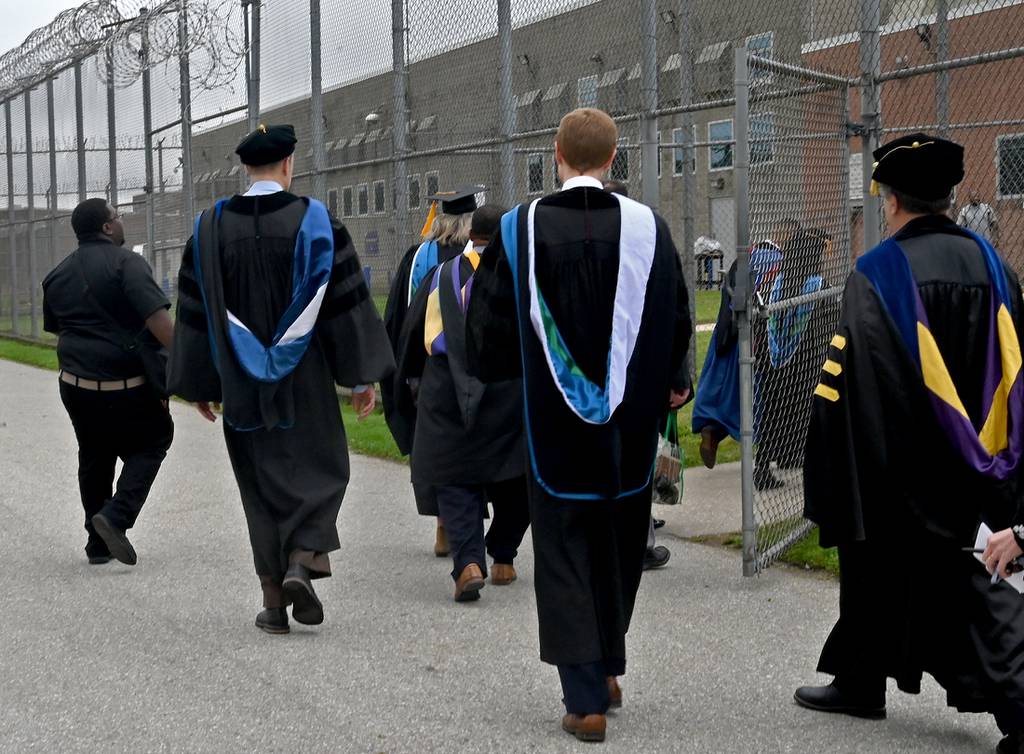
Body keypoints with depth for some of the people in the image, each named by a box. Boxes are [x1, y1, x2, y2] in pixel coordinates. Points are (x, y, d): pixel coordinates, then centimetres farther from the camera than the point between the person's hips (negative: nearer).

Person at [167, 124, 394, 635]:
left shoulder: (210, 227, 0)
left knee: (262, 484, 11)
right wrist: (363, 376, -2)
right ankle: (303, 561, -11)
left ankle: (274, 601, 11)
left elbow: (196, 310, 4)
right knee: (318, 469, 12)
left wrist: (199, 384, 12)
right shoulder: (314, 220, -6)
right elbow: (346, 300, -7)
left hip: (241, 381, 2)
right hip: (305, 378, -2)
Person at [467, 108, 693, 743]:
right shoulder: (647, 227, -7)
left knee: (564, 554, 7)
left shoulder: (521, 229, -9)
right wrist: (673, 384, 19)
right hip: (630, 424, 2)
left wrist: (496, 369, 21)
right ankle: (608, 668, 33)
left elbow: (492, 318, -1)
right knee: (618, 546, 20)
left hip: (553, 426, -2)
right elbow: (676, 319, 2)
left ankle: (586, 700, 2)